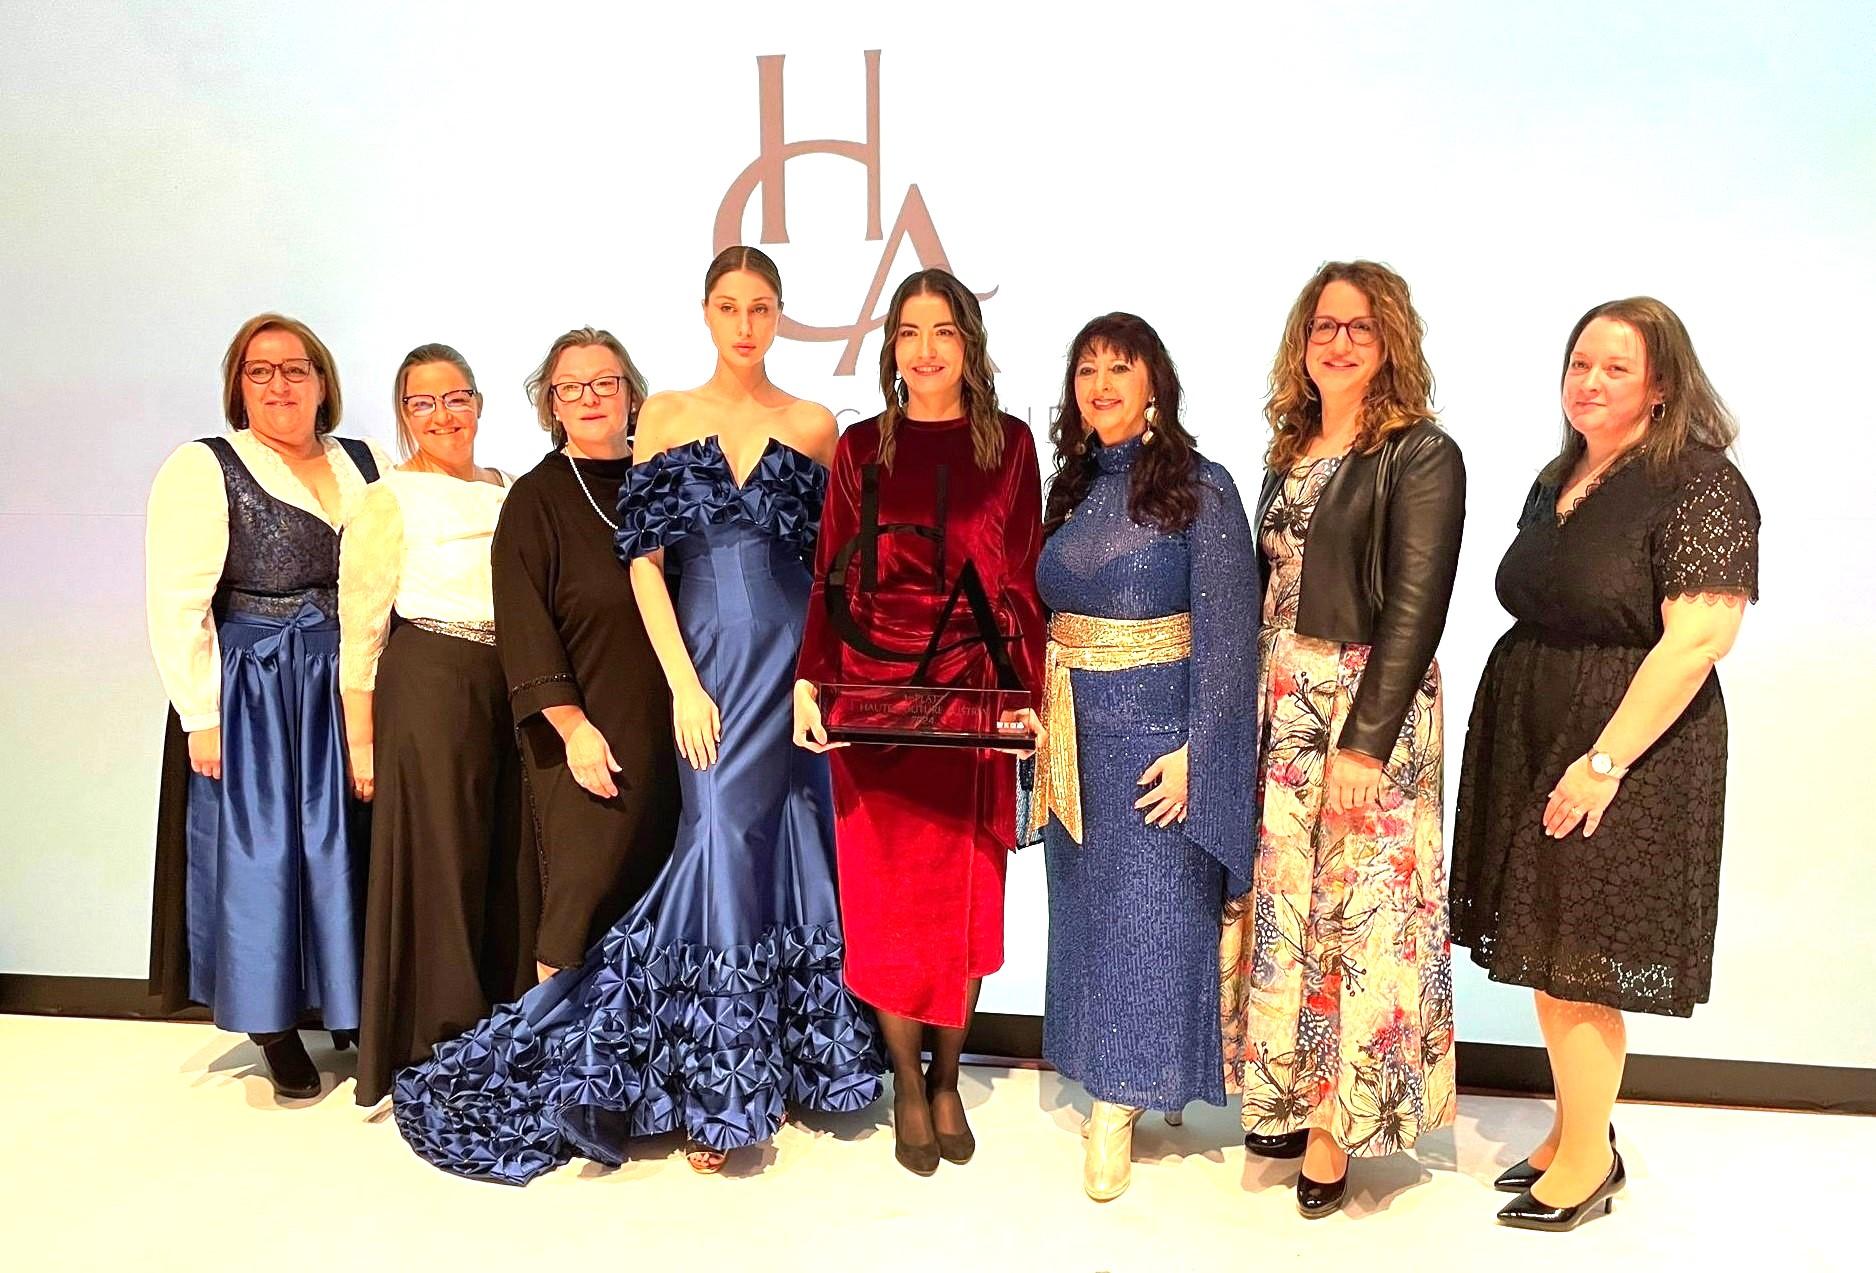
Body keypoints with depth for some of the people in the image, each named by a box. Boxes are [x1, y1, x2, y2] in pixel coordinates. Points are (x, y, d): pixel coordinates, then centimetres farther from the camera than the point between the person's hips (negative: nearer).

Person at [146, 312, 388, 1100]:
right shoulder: (203, 470, -4)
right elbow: (177, 605, -9)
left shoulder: (367, 465, 9)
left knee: (345, 852, 10)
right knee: (261, 854, 5)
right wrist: (203, 716, -13)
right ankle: (274, 1029, 20)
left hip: (350, 694, 4)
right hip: (250, 699, -4)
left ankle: (350, 1012, 26)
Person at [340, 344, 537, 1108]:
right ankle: (437, 1053, 14)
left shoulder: (506, 491, 14)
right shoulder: (389, 500, -1)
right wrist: (361, 740, -8)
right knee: (440, 862, 1)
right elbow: (360, 628, -4)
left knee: (513, 861, 8)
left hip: (512, 683, 5)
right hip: (428, 682, -5)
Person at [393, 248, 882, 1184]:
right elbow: (644, 557, 1)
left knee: (789, 845, 5)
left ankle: (787, 1051, 24)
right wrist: (685, 683, -7)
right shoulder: (666, 416, 6)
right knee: (722, 841, -5)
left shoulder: (814, 427, 8)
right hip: (705, 656, -1)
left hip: (795, 658, 1)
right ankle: (720, 1090, 8)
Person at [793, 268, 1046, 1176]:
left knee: (964, 892, 7)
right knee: (887, 892, 5)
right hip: (871, 694, 0)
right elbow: (830, 581, 3)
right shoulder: (862, 447, 6)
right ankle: (907, 1083, 23)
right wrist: (810, 682, -10)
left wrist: (1027, 694, -8)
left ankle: (947, 1079, 26)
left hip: (972, 697, 0)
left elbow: (1020, 582, 2)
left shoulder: (1008, 444, 4)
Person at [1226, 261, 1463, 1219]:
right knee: (1280, 898, 11)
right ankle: (1288, 1092, 28)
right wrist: (1253, 702, 8)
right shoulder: (1292, 451, 12)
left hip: (1370, 709, -6)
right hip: (1280, 706, 6)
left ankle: (1339, 1123, 15)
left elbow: (1415, 608, -14)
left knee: (1358, 909, 1)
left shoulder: (1421, 456, -8)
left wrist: (1365, 739, -19)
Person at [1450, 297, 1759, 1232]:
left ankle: (1588, 1162, 17)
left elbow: (1699, 637, -20)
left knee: (1575, 966, 0)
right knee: (1548, 953, 14)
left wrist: (1606, 760, -22)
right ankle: (1576, 1130, 30)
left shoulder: (1700, 486, -12)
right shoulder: (1558, 480, 13)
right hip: (1530, 736, 8)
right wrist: (1506, 729, 13)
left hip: (1625, 746, -8)